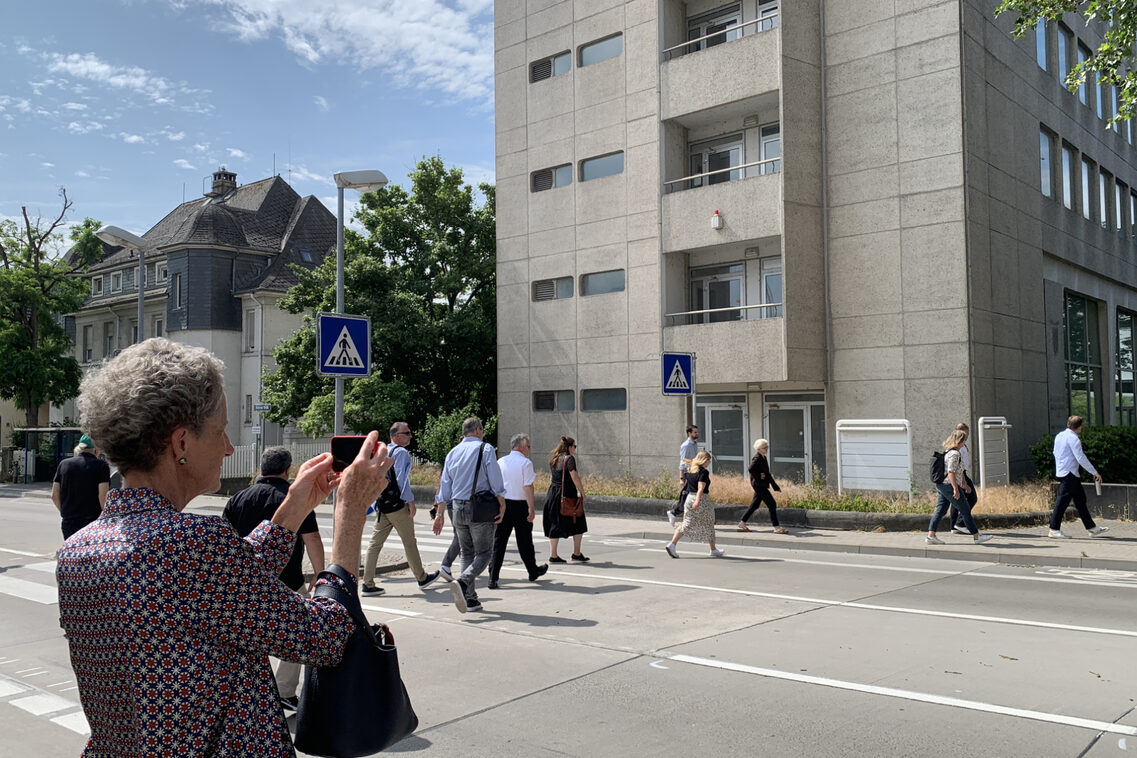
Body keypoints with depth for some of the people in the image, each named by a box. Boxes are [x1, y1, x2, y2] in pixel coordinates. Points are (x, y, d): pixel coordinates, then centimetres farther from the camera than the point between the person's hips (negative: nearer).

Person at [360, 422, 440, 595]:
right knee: (409, 542, 6)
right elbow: (402, 478, -18)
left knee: (375, 542, 5)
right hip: (396, 504, -8)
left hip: (381, 503, 8)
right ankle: (422, 578, 20)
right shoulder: (401, 452, -11)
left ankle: (368, 584, 3)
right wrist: (410, 501, -14)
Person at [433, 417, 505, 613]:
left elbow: (444, 485, 12)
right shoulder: (486, 449, -3)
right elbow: (495, 481, -10)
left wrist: (440, 513, 15)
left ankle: (470, 599, 12)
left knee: (467, 553, 15)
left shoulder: (453, 452, 12)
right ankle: (462, 582, -23)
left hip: (457, 509, 6)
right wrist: (501, 504, -5)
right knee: (484, 553, 1)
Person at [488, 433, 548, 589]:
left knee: (498, 541, 3)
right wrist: (531, 508, -11)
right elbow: (528, 487, -14)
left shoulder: (500, 461, 6)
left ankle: (493, 578, -3)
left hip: (501, 503, 4)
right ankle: (533, 572, 29)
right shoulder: (525, 463, -9)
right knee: (524, 541, 11)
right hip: (519, 505, -4)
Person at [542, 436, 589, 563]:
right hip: (567, 494, -7)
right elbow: (575, 478, -16)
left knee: (555, 524, 10)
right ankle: (576, 553, 13)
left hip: (553, 493, 7)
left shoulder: (553, 459, 10)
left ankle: (553, 554, 9)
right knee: (579, 525, 8)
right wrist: (582, 493, -9)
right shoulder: (569, 458, -12)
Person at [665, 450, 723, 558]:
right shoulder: (704, 472, -13)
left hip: (689, 497, 6)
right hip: (702, 499, -6)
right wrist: (698, 500, -30)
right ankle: (713, 550, 23)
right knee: (708, 525, 11)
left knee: (686, 524, 6)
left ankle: (672, 544, -11)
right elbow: (701, 488, -23)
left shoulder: (690, 470, 9)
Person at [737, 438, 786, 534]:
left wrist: (775, 486, 19)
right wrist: (759, 476, -20)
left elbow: (767, 473, 21)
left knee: (755, 505, 15)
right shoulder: (757, 458, -15)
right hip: (758, 485, -10)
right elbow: (750, 469, -30)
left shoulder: (763, 458, 14)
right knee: (772, 504, -8)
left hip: (762, 486, 10)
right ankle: (776, 527, -4)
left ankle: (742, 524, 22)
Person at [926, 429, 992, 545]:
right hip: (950, 486, -10)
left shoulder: (947, 452, 16)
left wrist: (964, 483, 33)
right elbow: (951, 472, -24)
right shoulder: (954, 454, -17)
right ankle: (976, 536, 10)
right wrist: (956, 489, -24)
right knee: (965, 510, 1)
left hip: (942, 485, 10)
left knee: (940, 510, 7)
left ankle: (930, 535, 1)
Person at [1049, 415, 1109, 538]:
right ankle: (1054, 530, -7)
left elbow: (1055, 453, 21)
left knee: (1080, 500, 14)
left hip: (1061, 472, 10)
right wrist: (1094, 472, -12)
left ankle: (1091, 528, 20)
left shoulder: (1059, 436, 14)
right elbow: (1080, 458, -17)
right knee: (1063, 501, -8)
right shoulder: (1073, 438, -14)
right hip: (1069, 474, -10)